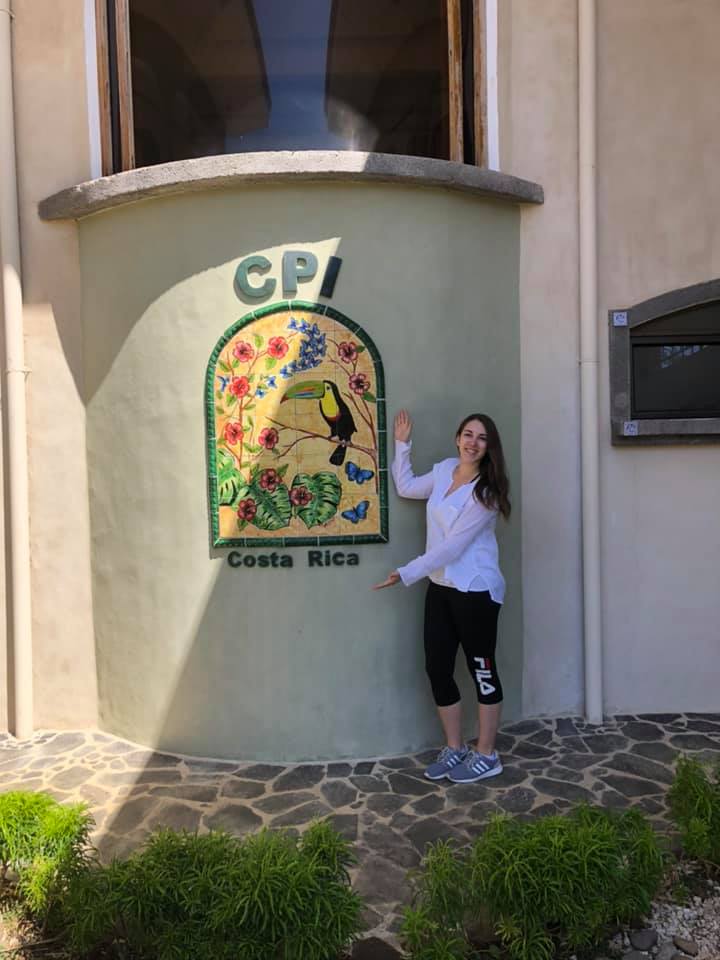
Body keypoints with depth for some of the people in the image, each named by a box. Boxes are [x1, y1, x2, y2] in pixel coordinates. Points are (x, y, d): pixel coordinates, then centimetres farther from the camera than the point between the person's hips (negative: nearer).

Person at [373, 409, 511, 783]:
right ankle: (454, 748, 29)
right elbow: (406, 487, 21)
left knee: (482, 671, 7)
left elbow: (453, 545, -20)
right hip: (440, 586, 7)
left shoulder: (486, 491, -16)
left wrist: (406, 574, -18)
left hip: (475, 590, -7)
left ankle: (486, 756, 23)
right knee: (437, 668, 11)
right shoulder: (444, 470, 5)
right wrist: (401, 444, 16)